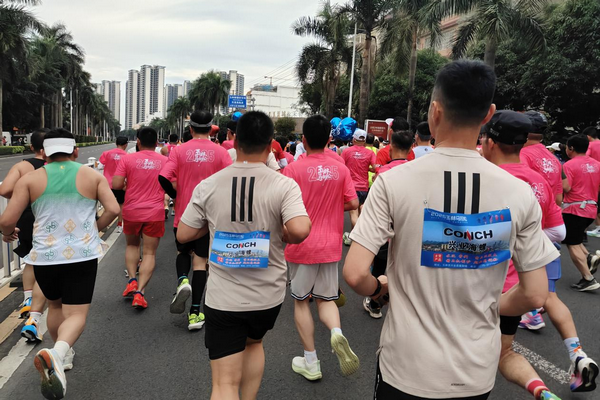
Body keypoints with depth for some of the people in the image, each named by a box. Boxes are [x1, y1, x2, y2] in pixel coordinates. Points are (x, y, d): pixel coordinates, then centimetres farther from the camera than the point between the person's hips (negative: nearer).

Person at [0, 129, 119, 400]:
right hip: (83, 255, -2)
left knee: (55, 305, 26)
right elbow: (113, 209, -8)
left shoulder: (30, 179, 1)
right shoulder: (93, 175, 1)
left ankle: (61, 354, 38)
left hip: (45, 256, 2)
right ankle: (57, 354, -27)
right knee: (76, 315, 1)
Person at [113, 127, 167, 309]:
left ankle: (132, 280, 8)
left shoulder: (127, 159, -4)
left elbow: (116, 185, -9)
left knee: (132, 245, 24)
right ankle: (140, 291, -8)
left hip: (131, 211, 1)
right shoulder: (165, 161, -1)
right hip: (155, 213, 0)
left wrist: (128, 182, 12)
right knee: (149, 253, 5)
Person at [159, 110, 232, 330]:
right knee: (200, 261, 7)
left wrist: (175, 195, 5)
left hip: (184, 214, 1)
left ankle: (182, 281, -6)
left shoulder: (179, 150, -4)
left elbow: (163, 178, -13)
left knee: (183, 252, 24)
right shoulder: (220, 152, -5)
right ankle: (195, 313, 8)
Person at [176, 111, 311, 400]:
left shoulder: (208, 186, -6)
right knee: (253, 343, 33)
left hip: (223, 298, -1)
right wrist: (287, 238, -5)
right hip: (268, 295, 1)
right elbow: (300, 230, -27)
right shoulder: (284, 185, -13)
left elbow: (183, 235, 0)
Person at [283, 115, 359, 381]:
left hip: (302, 246, -3)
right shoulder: (340, 169, -1)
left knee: (301, 300, 13)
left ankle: (311, 363, 18)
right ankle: (337, 333, -13)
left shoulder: (294, 169, -11)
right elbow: (353, 203, 0)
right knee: (326, 298, 18)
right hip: (331, 246, 3)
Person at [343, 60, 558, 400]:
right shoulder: (520, 193, -10)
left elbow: (355, 274, -18)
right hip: (478, 372, 3)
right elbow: (535, 296, -5)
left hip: (407, 368, -2)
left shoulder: (394, 182, -17)